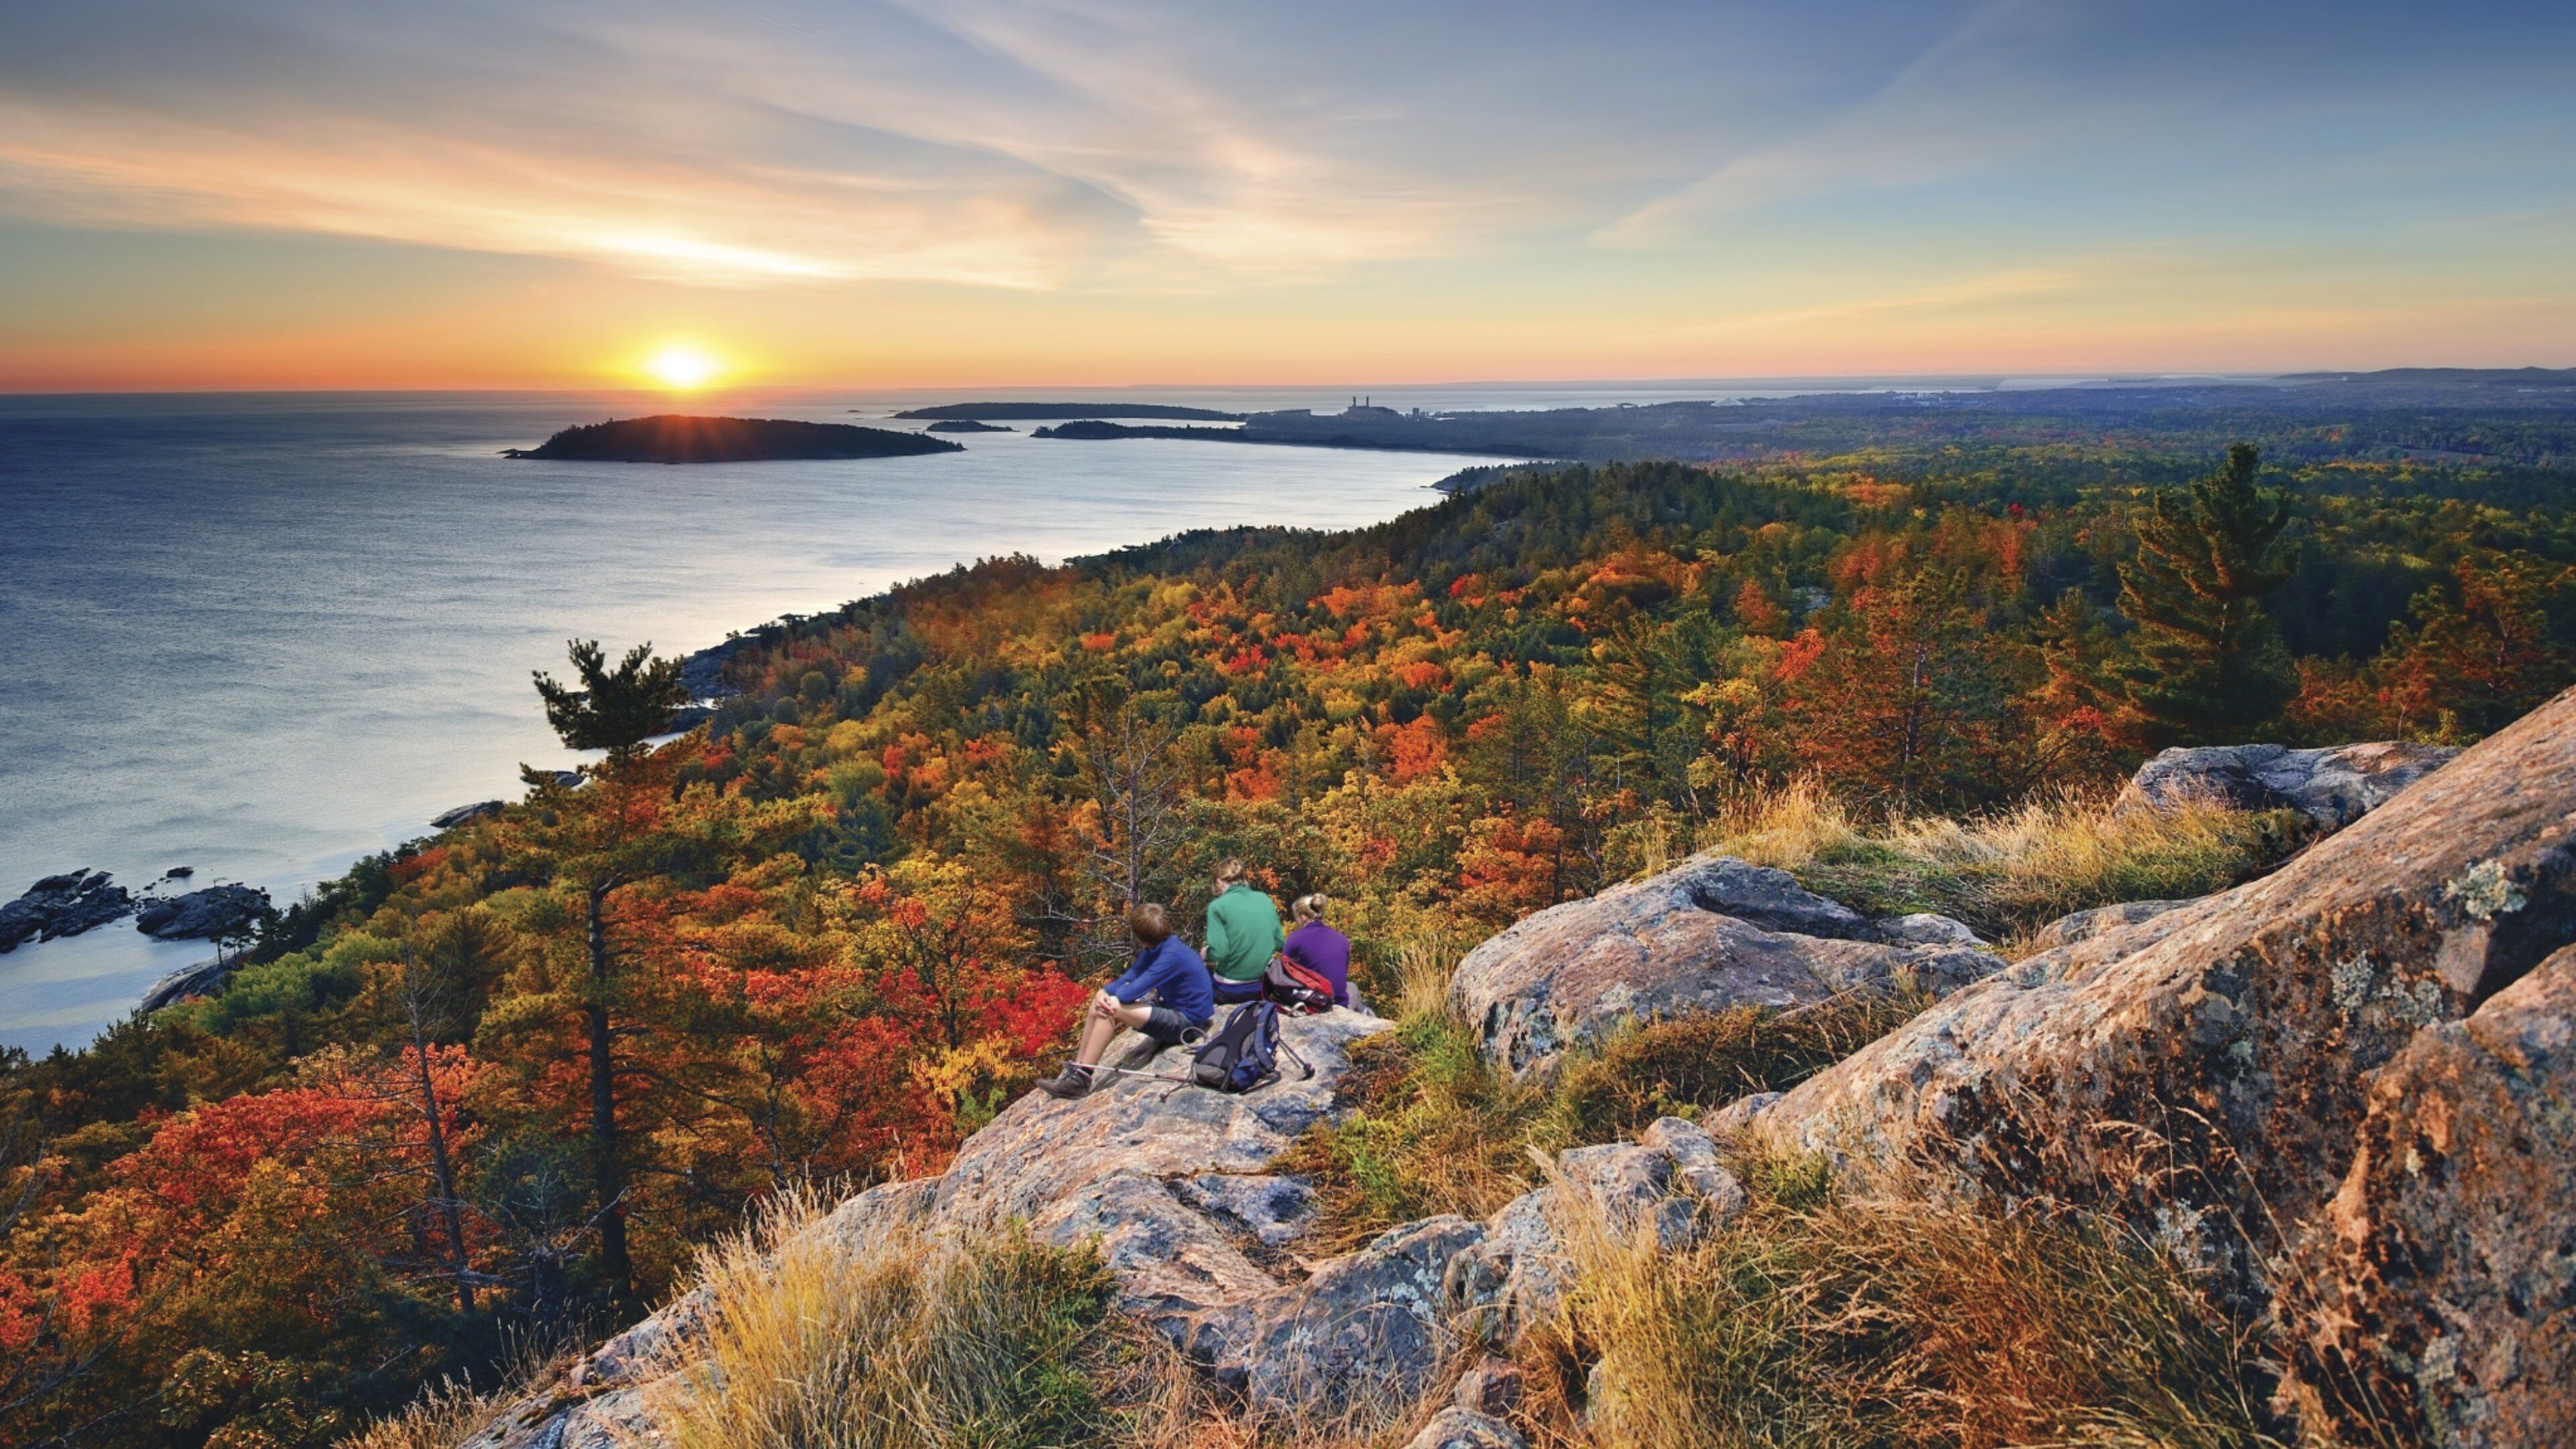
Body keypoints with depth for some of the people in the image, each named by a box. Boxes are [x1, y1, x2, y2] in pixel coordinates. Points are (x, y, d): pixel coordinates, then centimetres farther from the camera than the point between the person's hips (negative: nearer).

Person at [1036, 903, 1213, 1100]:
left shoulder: (1172, 955, -26)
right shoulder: (1156, 947, 4)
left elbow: (1135, 989, -28)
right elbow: (1131, 977, 2)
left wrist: (1109, 996, -9)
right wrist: (1105, 992, -17)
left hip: (1188, 1023, -10)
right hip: (1171, 1008, 10)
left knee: (1110, 1008, -22)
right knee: (1101, 1002, 1)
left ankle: (1081, 1078, -16)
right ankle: (1076, 1069, 2)